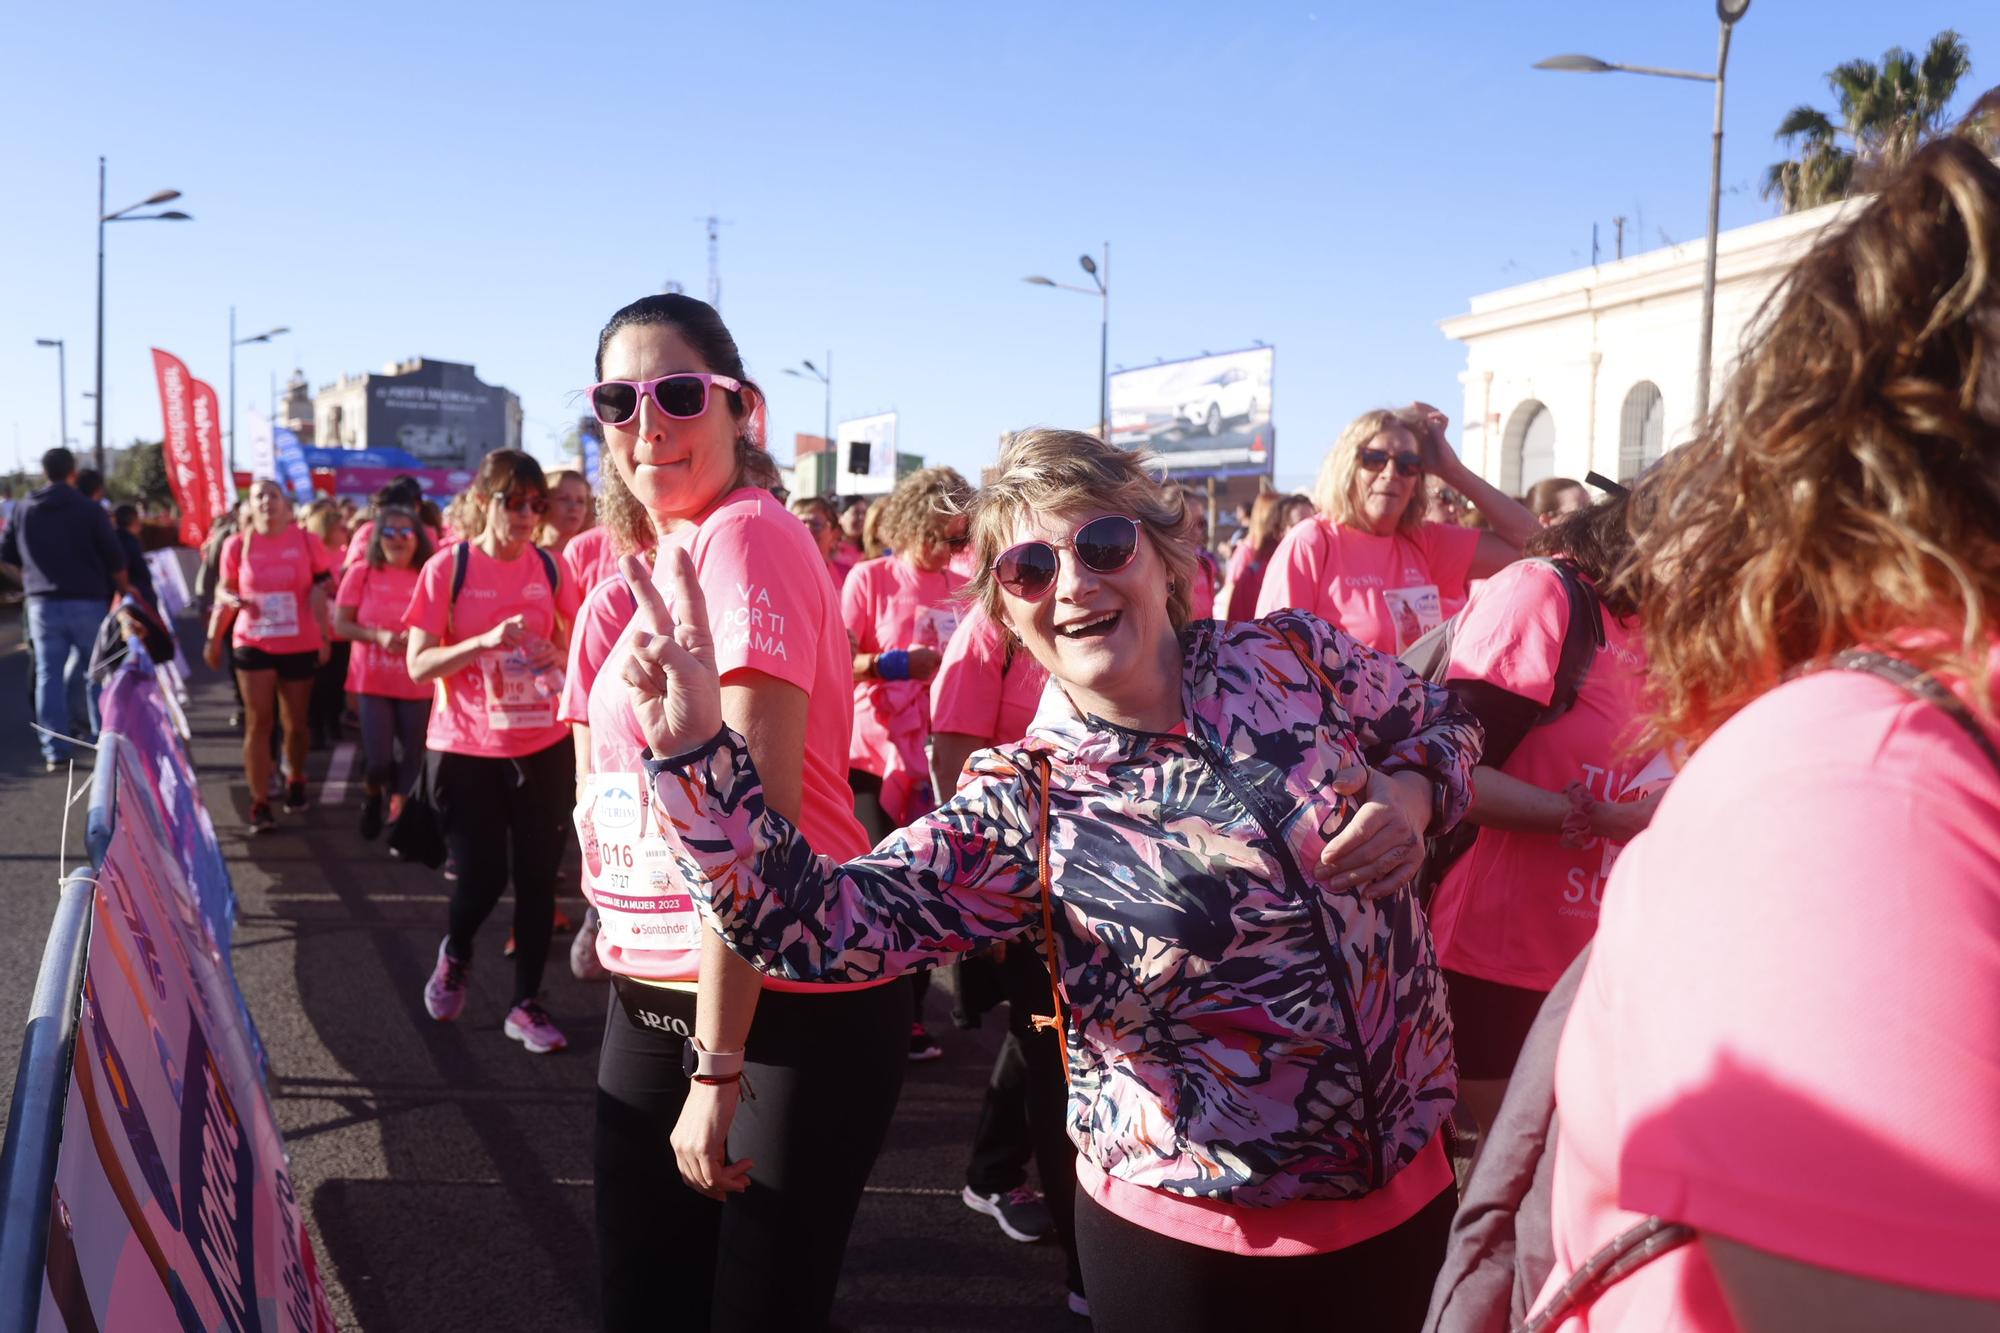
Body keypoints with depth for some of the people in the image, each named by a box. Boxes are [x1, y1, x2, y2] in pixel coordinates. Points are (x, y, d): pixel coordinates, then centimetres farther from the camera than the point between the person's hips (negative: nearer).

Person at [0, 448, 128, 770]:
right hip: (88, 603, -2)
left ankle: (54, 749, 2)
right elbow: (115, 560, -4)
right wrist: (124, 588, 14)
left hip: (43, 604, 2)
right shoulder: (90, 511, -4)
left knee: (48, 675, 5)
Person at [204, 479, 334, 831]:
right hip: (253, 643, 0)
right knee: (258, 722, -6)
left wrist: (326, 636, -6)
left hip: (300, 645, 0)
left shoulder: (306, 541, -4)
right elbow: (224, 593, 7)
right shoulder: (237, 545, -2)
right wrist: (214, 637, 1)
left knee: (295, 723, 12)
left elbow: (320, 592, 1)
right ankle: (260, 804, -3)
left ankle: (295, 783, 37)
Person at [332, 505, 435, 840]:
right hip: (372, 680, -1)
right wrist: (378, 636, -19)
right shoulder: (361, 573, -4)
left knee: (412, 757, 8)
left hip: (417, 683, 1)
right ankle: (372, 794, 32)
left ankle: (401, 817, 29)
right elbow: (341, 624, -3)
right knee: (379, 758, -3)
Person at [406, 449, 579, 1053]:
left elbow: (570, 648, 16)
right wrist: (485, 641, -24)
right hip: (466, 749, -3)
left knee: (537, 876, 5)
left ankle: (527, 1005, 19)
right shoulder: (448, 567, -6)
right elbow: (418, 665, -9)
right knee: (482, 876, 0)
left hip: (543, 747, 3)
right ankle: (454, 954, 34)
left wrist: (560, 660, -8)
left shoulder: (549, 567, 3)